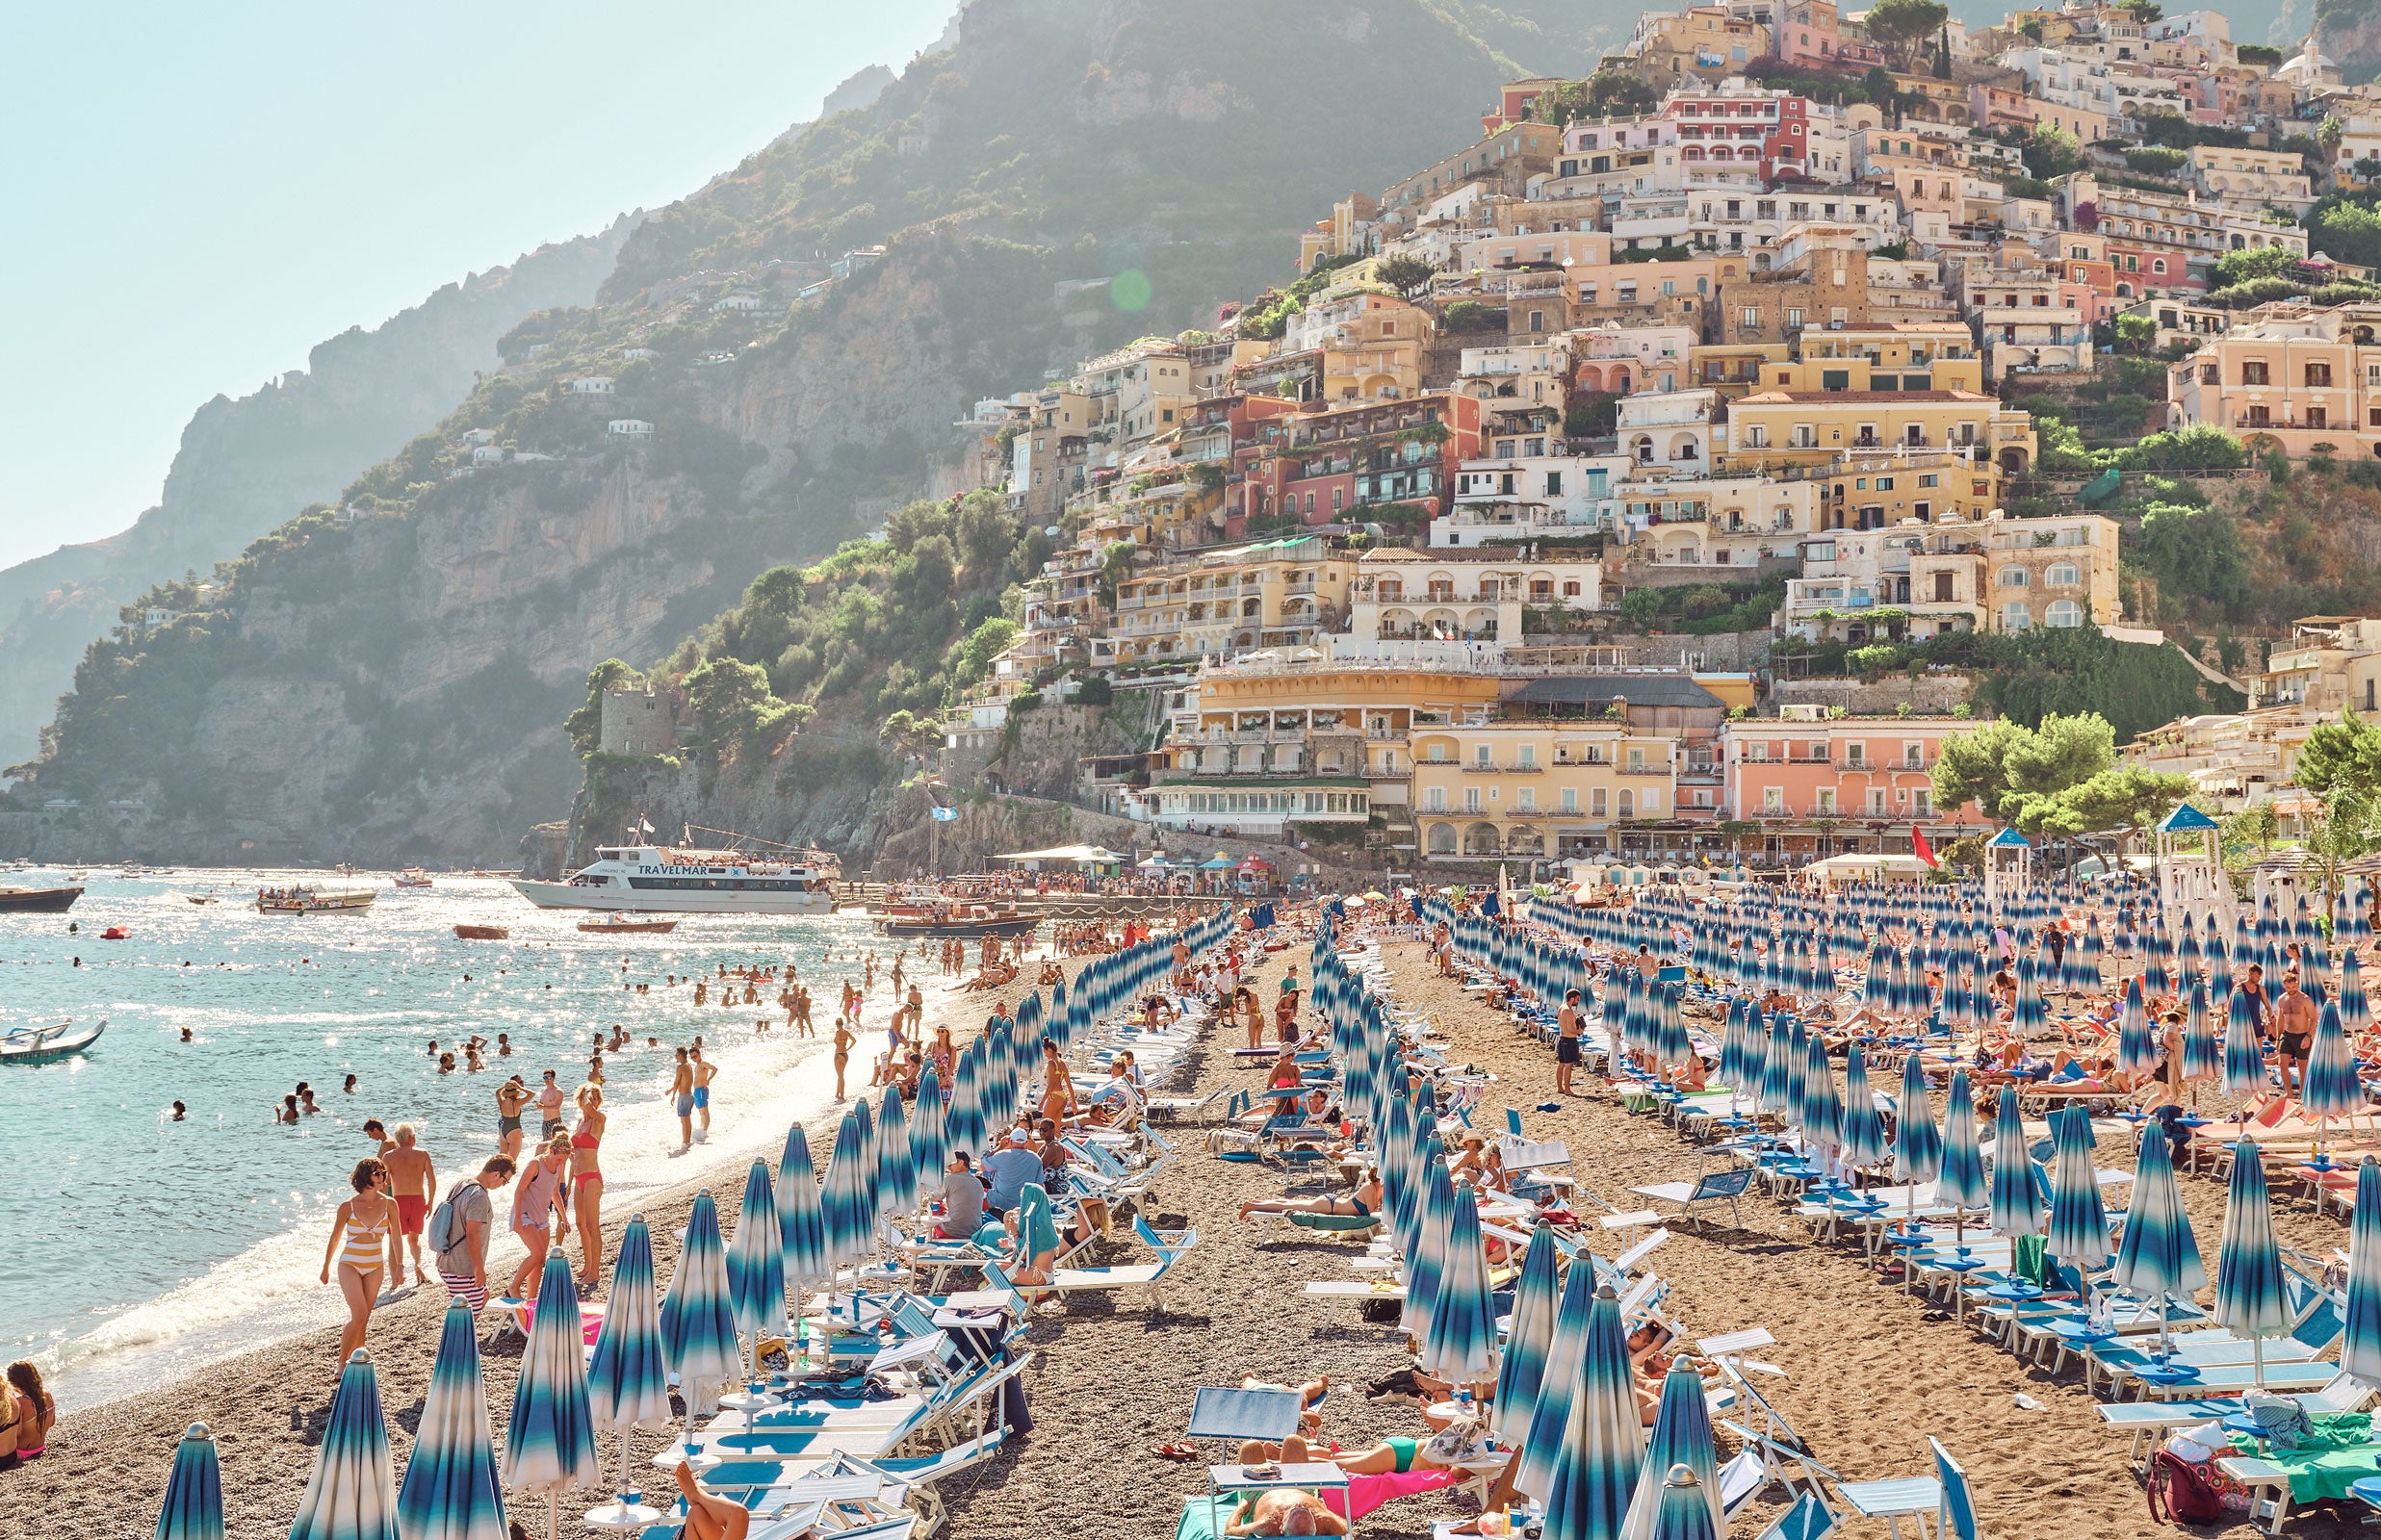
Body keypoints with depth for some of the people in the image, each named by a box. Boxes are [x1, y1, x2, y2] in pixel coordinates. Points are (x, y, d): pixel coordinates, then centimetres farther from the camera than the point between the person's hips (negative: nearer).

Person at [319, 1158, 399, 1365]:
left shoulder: (389, 1205, -3)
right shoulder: (348, 1207, -10)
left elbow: (395, 1237, 8)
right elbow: (335, 1239, 2)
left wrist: (399, 1264, 5)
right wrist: (326, 1268, 10)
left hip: (375, 1268, 3)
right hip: (350, 1265, -3)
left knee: (363, 1320, 7)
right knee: (359, 1316, -15)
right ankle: (342, 1362, -1)